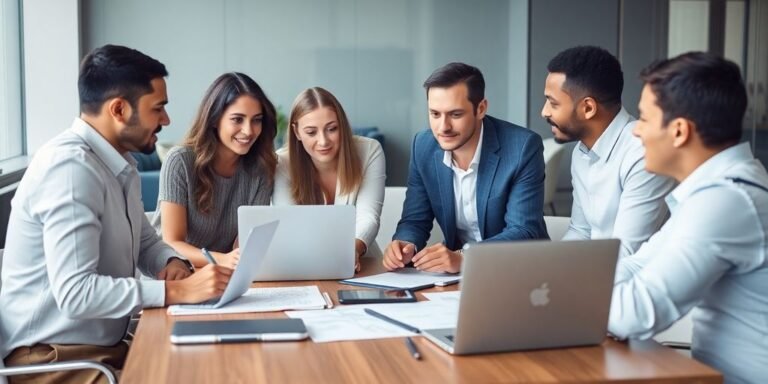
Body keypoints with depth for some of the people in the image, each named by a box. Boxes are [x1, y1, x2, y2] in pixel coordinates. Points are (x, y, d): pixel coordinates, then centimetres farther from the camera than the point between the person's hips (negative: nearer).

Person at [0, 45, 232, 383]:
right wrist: (178, 290, -28)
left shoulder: (119, 162, 7)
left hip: (103, 344, 8)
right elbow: (75, 292, -28)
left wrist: (172, 262, -3)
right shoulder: (70, 166, -22)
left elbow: (145, 241, 18)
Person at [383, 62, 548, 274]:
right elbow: (415, 221, 2)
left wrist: (463, 258, -35)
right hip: (457, 271, 3)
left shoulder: (523, 147, -18)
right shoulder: (424, 146, -4)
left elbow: (525, 232, -21)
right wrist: (405, 246, -20)